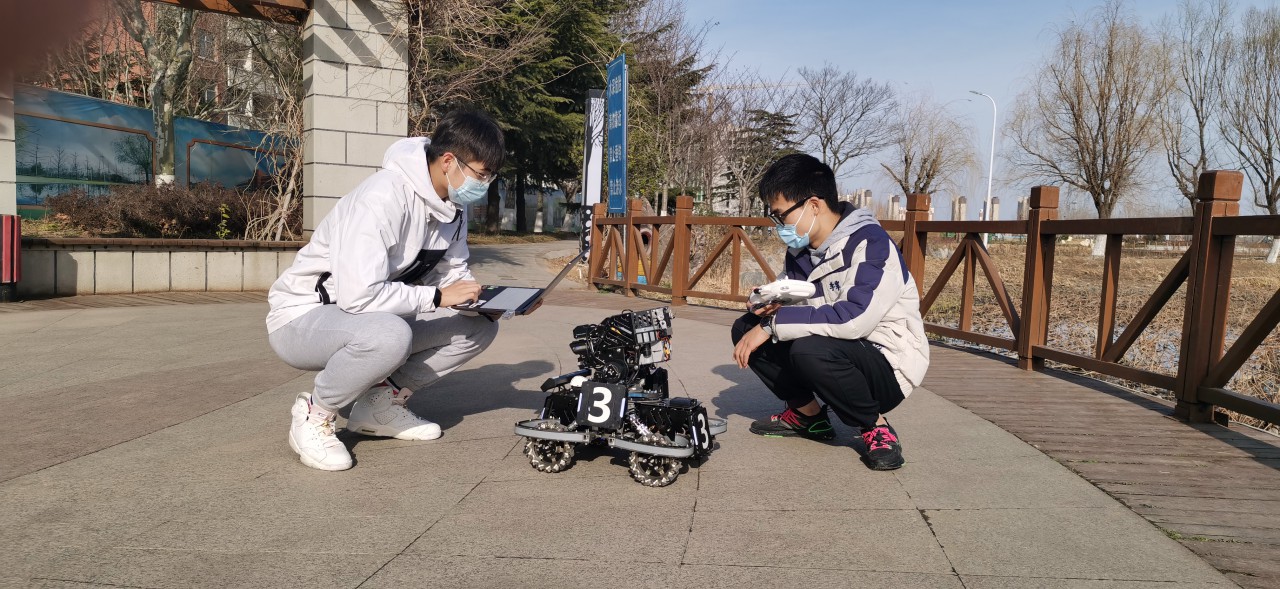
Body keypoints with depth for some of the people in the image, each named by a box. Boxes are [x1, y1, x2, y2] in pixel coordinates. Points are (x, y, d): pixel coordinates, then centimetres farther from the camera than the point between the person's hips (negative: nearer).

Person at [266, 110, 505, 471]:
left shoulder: (452, 206, -1)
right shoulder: (383, 198, -28)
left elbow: (452, 271, 8)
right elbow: (359, 295, -35)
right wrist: (437, 297, -25)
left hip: (374, 317, 8)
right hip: (302, 317, -8)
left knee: (479, 326, -5)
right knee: (390, 335, -40)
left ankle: (383, 401, 4)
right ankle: (315, 414, -11)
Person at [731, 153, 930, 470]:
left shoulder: (871, 244, -21)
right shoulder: (800, 251, 3)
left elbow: (855, 319, -34)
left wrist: (772, 324, -28)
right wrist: (768, 305, -14)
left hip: (888, 369, -7)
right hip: (838, 352, 8)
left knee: (809, 349, -36)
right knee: (746, 328, -1)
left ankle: (876, 427, -10)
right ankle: (807, 413, 9)